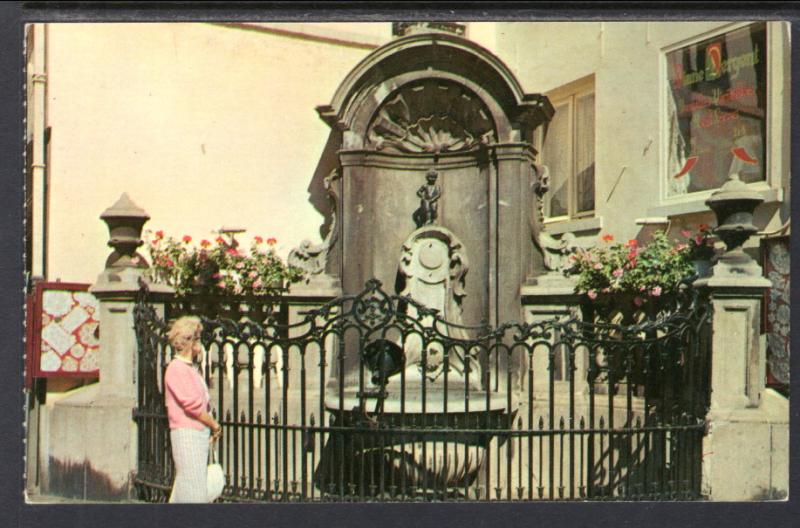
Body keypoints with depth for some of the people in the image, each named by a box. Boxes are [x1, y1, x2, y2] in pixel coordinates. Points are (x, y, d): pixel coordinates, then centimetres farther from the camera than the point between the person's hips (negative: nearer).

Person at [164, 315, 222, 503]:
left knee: (182, 491, 12)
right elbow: (192, 405, -18)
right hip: (186, 433, -9)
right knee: (193, 490, -8)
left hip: (201, 434, 9)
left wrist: (212, 427, 8)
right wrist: (215, 425, -8)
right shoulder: (176, 368, -12)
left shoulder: (191, 368, 18)